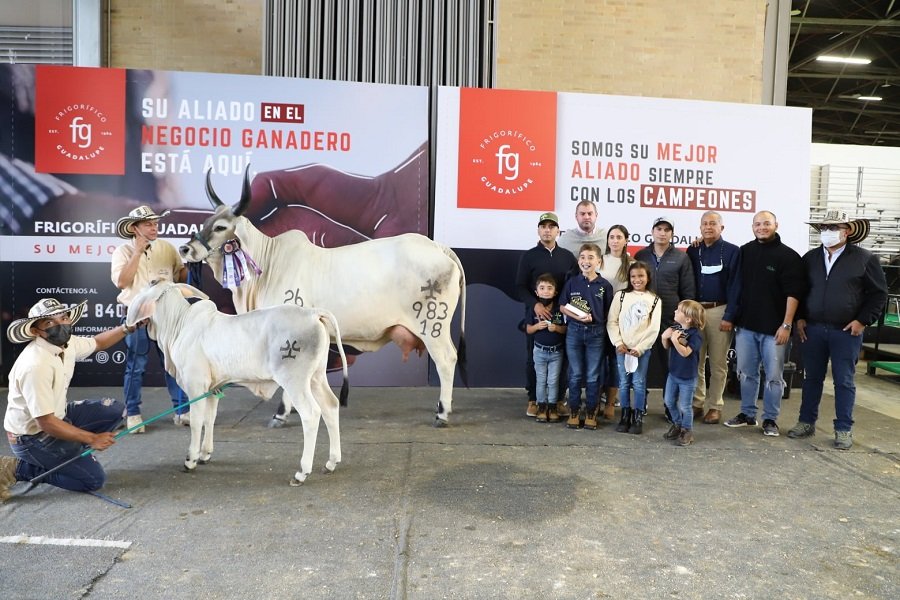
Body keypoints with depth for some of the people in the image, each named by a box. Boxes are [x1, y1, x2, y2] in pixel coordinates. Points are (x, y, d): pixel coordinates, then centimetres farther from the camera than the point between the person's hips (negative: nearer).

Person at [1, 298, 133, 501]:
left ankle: (64, 456, 6)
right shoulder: (36, 365, -31)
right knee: (93, 479, -8)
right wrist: (92, 439, -22)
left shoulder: (67, 343, -7)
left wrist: (127, 328, 2)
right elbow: (46, 423, -28)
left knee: (114, 410, 2)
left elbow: (97, 342, 17)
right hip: (32, 436, -8)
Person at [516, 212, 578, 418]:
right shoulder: (529, 256, 4)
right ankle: (533, 400, 13)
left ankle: (559, 399, 15)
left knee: (560, 358, 4)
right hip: (535, 314, -2)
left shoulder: (567, 256, 10)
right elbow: (520, 286, -1)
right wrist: (535, 304, -16)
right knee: (534, 358, 4)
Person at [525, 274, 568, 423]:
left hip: (556, 352, 0)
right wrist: (537, 326, -18)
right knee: (541, 380, 10)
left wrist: (557, 328, -22)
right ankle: (542, 406, 20)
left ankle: (552, 407, 19)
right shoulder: (534, 310, -6)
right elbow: (528, 330, 1)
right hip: (540, 351, 1)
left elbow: (566, 329, -3)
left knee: (553, 381, 7)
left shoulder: (560, 309, -8)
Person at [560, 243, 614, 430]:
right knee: (575, 375, 9)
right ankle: (574, 412, 20)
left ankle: (591, 413, 20)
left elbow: (608, 312, 2)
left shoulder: (605, 285, -3)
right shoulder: (572, 282, -1)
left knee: (593, 376, 8)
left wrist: (595, 319, -10)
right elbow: (563, 307, 0)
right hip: (574, 332, 1)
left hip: (596, 333, 0)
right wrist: (578, 316, -14)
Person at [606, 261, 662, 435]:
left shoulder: (654, 300, 3)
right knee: (624, 383, 5)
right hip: (622, 347, 1)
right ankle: (625, 415, 16)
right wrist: (618, 343, -9)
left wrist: (640, 348, -10)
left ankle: (638, 417, 11)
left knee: (639, 383, 0)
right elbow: (612, 322, 1)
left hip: (642, 349, -1)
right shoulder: (621, 295, 4)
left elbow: (654, 329, -2)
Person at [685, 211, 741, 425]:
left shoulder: (732, 251, -1)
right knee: (695, 361, 6)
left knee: (718, 363, 3)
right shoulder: (693, 250, 10)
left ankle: (715, 406, 13)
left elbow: (735, 286, -5)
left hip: (719, 311, -3)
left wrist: (729, 316, -12)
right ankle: (696, 403, 15)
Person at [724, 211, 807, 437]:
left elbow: (793, 293, -9)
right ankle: (747, 414, 23)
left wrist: (786, 325, -14)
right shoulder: (745, 251, 8)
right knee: (746, 373, 11)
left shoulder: (788, 256, -5)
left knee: (773, 376, 3)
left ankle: (770, 419, 14)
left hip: (773, 328, -4)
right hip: (746, 325, 4)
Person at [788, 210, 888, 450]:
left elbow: (879, 293, -1)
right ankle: (806, 422, 21)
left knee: (844, 382, 4)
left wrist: (863, 320, -8)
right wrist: (800, 318, 5)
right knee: (812, 378, 11)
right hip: (812, 329, 3)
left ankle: (843, 430, 14)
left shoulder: (864, 259, -3)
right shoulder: (810, 258, 8)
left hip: (846, 331, -3)